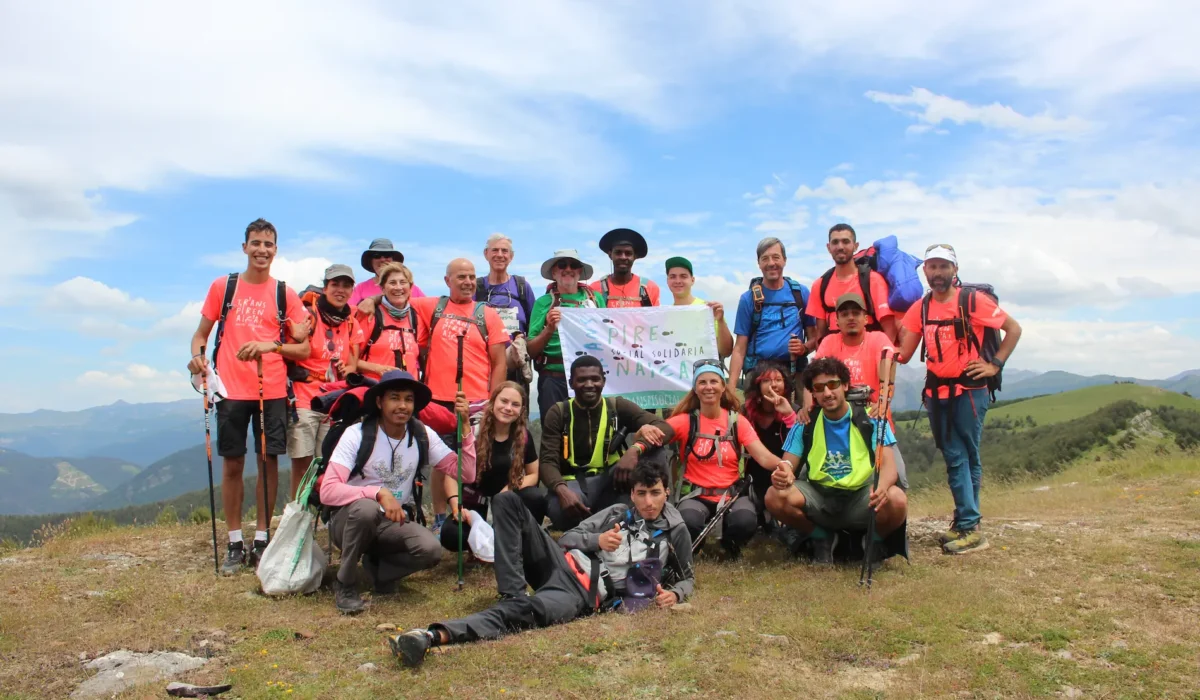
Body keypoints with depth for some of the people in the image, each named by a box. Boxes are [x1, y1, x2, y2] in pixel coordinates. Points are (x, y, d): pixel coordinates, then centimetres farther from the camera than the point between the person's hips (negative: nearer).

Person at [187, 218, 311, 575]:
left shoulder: (285, 294, 5)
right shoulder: (222, 286, 6)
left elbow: (303, 348, 3)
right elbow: (201, 333, 10)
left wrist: (270, 345, -14)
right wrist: (197, 355, -11)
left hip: (272, 391, 0)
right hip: (231, 389, 0)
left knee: (268, 461, 3)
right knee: (232, 464, 3)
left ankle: (261, 541, 14)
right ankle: (235, 545, 13)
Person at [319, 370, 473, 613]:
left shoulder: (423, 435, -4)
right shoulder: (357, 434, -15)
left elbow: (466, 474, -9)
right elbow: (328, 491, -25)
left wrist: (465, 427, -17)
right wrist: (379, 493, -37)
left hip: (395, 523, 3)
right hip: (350, 519, -2)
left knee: (431, 549, -28)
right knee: (367, 508, -38)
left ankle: (378, 566, 6)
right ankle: (345, 585, -11)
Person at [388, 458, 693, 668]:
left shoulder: (675, 532, 11)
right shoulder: (617, 512, 19)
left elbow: (687, 577, 20)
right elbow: (567, 537, 16)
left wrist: (674, 594, -3)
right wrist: (596, 540, -5)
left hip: (585, 593, -5)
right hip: (563, 563, 5)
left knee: (526, 610, -39)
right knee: (507, 500, -12)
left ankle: (435, 635, -52)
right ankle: (513, 593, -22)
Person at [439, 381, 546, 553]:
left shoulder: (524, 437, -4)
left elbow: (533, 474, 4)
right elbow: (451, 473, -10)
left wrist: (509, 490, -17)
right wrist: (456, 506, -27)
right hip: (474, 503, -1)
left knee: (536, 498, -31)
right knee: (450, 535, -31)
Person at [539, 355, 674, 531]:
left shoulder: (618, 407, 4)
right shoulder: (558, 413, 2)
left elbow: (664, 427, -8)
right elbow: (548, 462, -7)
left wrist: (635, 449, -31)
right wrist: (562, 490, -31)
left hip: (611, 482, 2)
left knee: (655, 450, -21)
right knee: (560, 509, -39)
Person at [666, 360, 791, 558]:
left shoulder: (737, 420, 3)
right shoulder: (685, 421, -1)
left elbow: (763, 456, -8)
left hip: (732, 493, 1)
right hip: (697, 495, -1)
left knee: (745, 522, -32)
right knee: (689, 523, -34)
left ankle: (730, 542, 6)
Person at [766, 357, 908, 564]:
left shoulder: (871, 419, -5)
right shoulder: (805, 424, 0)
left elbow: (887, 465, -13)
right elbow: (787, 467, -2)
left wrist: (882, 487, -38)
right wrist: (784, 475, -30)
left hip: (861, 496, -1)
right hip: (819, 497, 2)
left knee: (897, 500, -34)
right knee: (775, 497, -25)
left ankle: (874, 540, 4)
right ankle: (822, 538, 5)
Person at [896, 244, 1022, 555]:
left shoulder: (973, 300, -5)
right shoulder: (920, 307, 7)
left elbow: (1013, 328, 0)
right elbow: (903, 353, 2)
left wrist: (995, 364, -6)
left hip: (969, 390, -4)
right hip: (936, 392, 4)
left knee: (967, 457, -2)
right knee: (954, 457, 6)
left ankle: (968, 527, 2)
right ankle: (965, 523, 11)